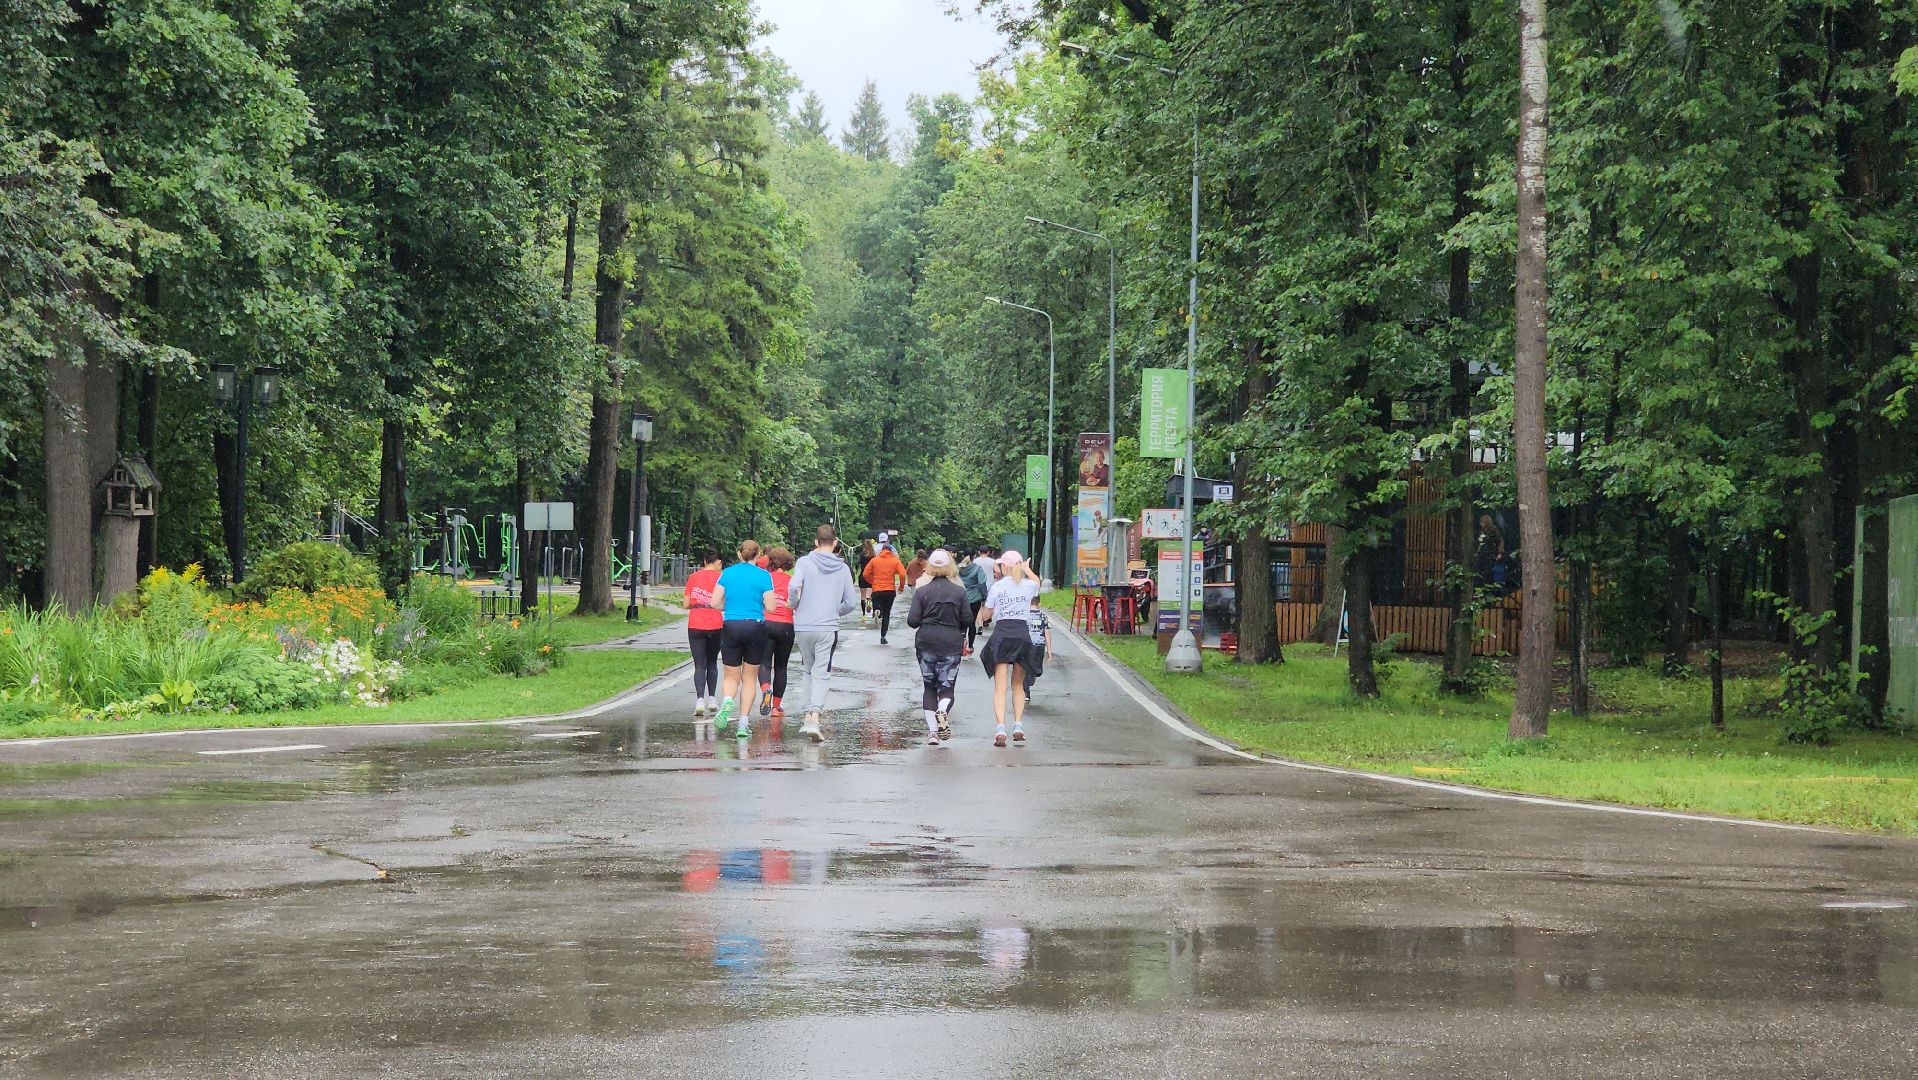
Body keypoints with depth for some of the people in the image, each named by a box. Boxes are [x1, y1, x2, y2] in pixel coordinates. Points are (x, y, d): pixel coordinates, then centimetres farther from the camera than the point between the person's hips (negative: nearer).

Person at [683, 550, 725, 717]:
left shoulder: (693, 577, 5)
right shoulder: (719, 578, -2)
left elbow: (686, 605, 7)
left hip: (695, 626, 1)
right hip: (715, 626, -1)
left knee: (700, 665, 0)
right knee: (712, 663, 18)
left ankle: (700, 699, -17)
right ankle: (712, 698, 19)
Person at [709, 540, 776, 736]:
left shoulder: (727, 573, 1)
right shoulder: (764, 576, -5)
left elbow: (715, 603, -1)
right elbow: (770, 607, -8)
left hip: (731, 627, 1)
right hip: (755, 627, -1)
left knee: (731, 676, 11)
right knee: (749, 677, 12)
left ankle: (727, 701, -21)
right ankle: (744, 723, 7)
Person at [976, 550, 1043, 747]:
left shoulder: (997, 587, -4)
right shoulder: (1029, 585, 3)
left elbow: (985, 616, 6)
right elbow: (1037, 582, 31)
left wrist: (981, 612, 28)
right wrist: (1026, 569, 46)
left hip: (1002, 633, -2)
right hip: (1023, 634, 2)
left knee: (1000, 686, -5)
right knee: (1018, 684, 19)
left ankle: (1001, 728, -21)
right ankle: (1018, 725, 11)